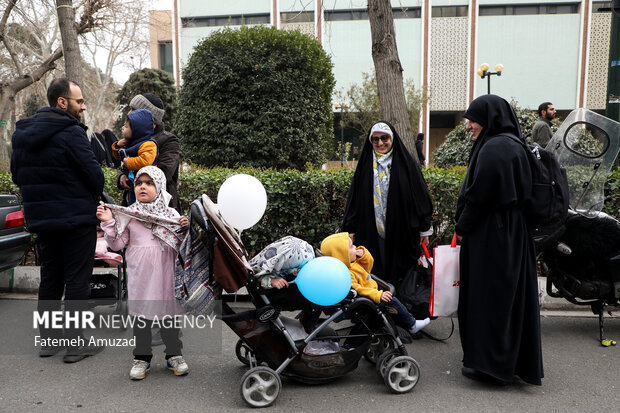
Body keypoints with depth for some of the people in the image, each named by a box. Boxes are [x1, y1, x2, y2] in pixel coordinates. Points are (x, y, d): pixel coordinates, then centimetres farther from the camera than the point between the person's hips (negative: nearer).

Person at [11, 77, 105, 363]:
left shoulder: (23, 134, 11)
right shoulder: (70, 132, -15)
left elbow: (17, 174, 16)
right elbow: (93, 173, -16)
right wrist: (95, 195, 4)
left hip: (41, 219, 8)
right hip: (76, 219, -8)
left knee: (49, 279, 16)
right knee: (77, 280, 0)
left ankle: (48, 339, 25)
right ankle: (75, 344, 5)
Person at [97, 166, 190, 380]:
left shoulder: (171, 214, 3)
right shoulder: (128, 214, 2)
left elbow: (180, 244, 7)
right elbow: (117, 243, 1)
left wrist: (185, 229, -11)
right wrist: (108, 223, -9)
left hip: (165, 272, 1)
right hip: (140, 273, 0)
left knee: (169, 312, 9)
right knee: (141, 314, 6)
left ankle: (174, 355, 24)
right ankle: (142, 357, 22)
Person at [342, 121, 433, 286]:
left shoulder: (407, 164, 1)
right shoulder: (366, 165, 8)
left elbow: (421, 196, 2)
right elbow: (354, 198, 9)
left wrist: (424, 229, 1)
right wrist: (350, 229, 6)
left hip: (402, 233, -2)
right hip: (372, 233, 2)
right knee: (376, 272, 2)